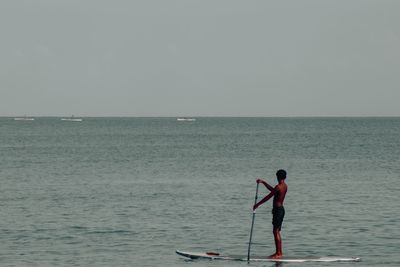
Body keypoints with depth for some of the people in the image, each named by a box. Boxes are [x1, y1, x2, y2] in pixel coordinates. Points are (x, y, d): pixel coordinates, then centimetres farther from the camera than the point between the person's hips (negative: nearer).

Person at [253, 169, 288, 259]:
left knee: (276, 232, -8)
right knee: (277, 232, 15)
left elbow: (268, 197, -15)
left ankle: (278, 253, -9)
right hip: (281, 209, 9)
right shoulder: (285, 186, 10)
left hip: (277, 209, -9)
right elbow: (272, 190, 26)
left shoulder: (278, 187, -17)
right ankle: (280, 252, 18)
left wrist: (257, 204, -8)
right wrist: (263, 182, 28)